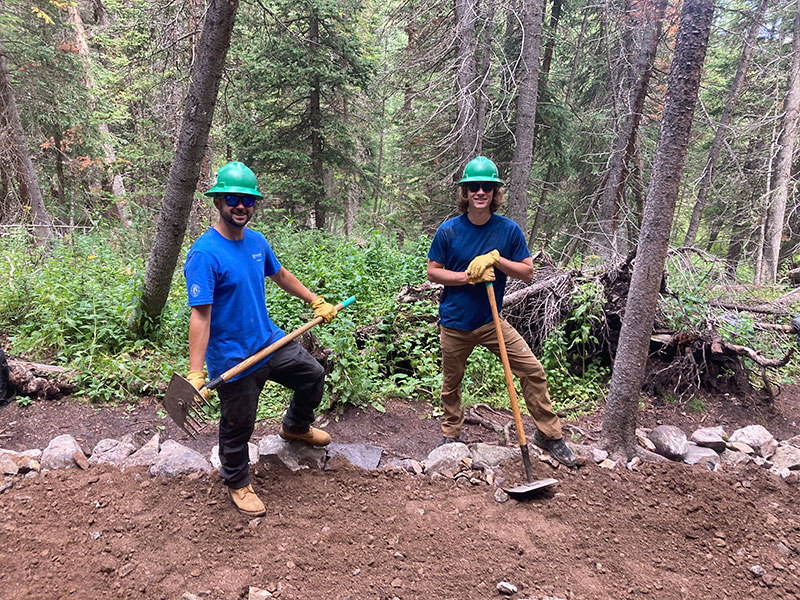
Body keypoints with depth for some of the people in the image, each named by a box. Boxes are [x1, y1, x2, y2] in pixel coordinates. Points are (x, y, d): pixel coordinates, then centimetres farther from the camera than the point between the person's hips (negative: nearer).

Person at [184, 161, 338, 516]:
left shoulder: (256, 241, 2)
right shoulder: (204, 254, -22)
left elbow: (281, 275, 20)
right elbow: (200, 316, -27)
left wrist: (316, 302, 25)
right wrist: (195, 373, -31)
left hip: (270, 341, 7)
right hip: (233, 360, -7)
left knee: (313, 375, 18)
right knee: (238, 427, 9)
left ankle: (296, 426, 47)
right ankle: (237, 483, 36)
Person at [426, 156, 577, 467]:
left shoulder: (508, 229, -5)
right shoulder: (448, 230, -8)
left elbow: (527, 272, -4)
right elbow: (433, 272, -3)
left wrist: (496, 259, -20)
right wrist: (468, 276, -18)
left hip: (491, 321, 1)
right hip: (455, 323, 0)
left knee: (533, 370, -6)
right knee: (451, 383, 14)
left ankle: (548, 433, 12)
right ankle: (451, 434, 39)